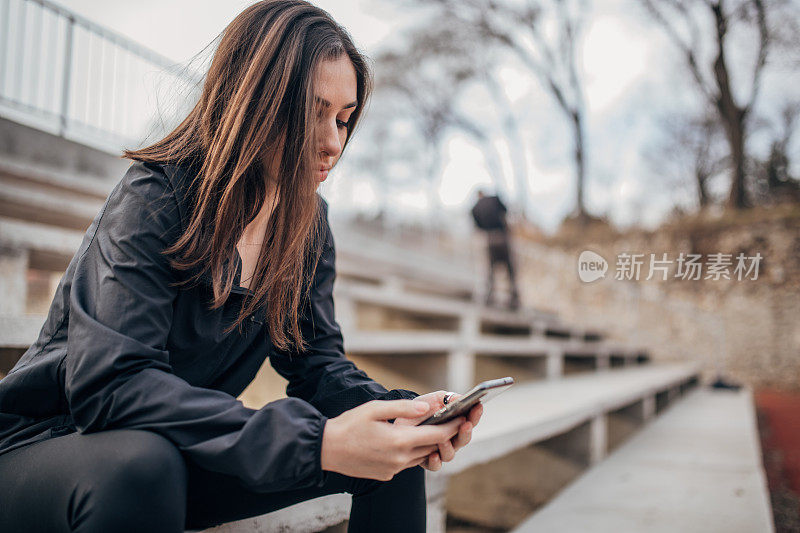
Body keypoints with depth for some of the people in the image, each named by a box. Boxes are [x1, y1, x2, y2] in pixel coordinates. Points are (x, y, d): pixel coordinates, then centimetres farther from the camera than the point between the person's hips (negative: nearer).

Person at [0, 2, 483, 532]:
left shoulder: (309, 221, 0)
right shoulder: (154, 200, -22)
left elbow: (317, 359, -2)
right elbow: (108, 384, -33)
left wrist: (401, 413, -24)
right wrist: (315, 441, -41)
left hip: (187, 455, 6)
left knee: (394, 455, -10)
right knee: (140, 466, -40)